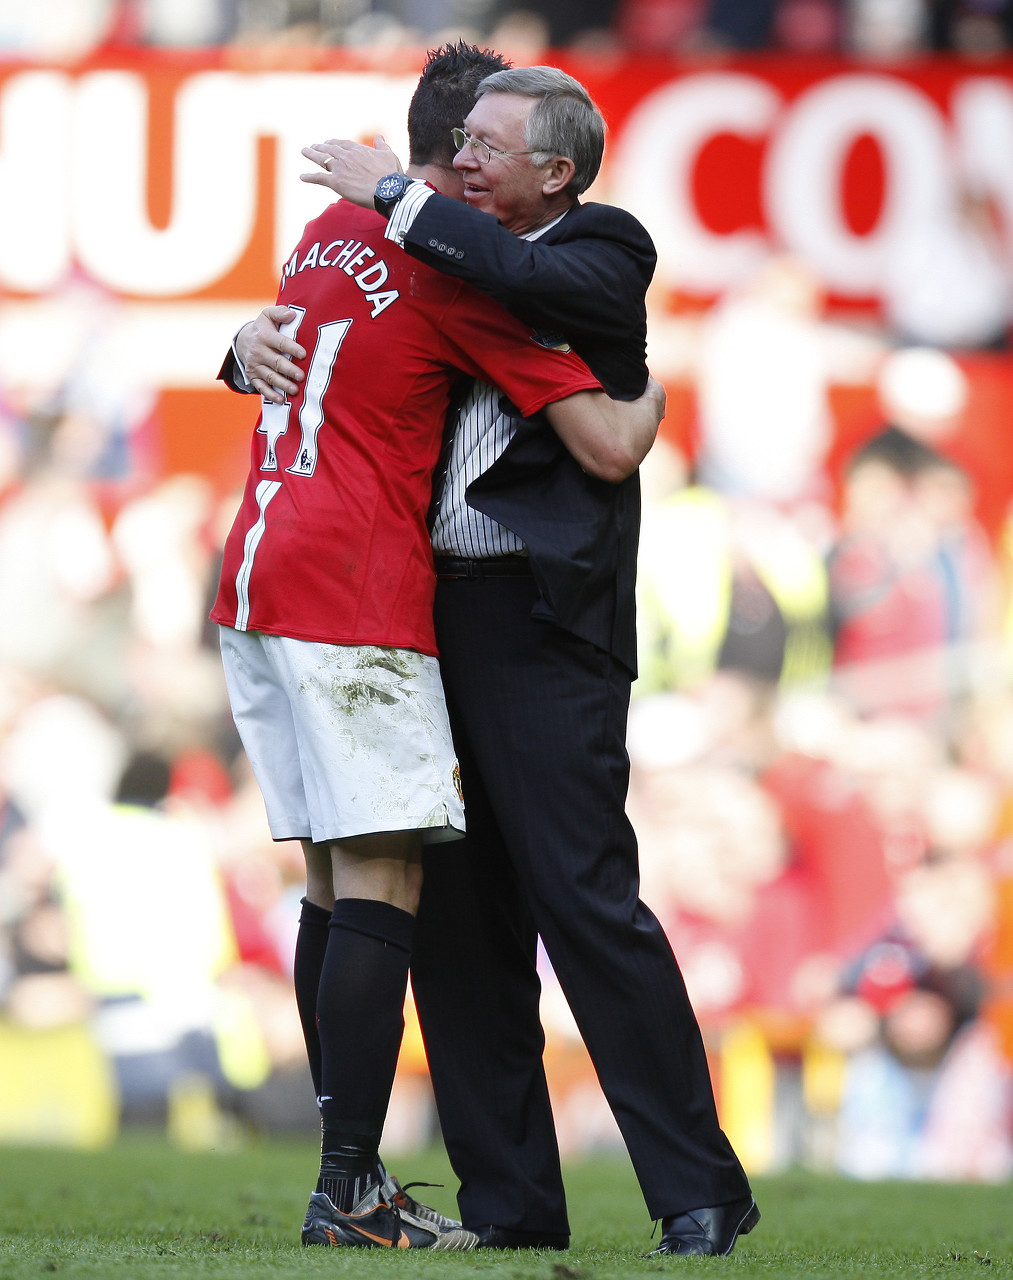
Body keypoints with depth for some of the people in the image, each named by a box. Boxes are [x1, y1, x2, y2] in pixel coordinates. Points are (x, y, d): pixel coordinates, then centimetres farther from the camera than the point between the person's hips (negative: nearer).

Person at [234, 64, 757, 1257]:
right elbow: (335, 344, 25)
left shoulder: (603, 255, 0)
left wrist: (396, 196, -12)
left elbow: (528, 282, -22)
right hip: (428, 615, 7)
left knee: (585, 895, -11)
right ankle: (509, 1201, 11)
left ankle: (700, 1192, -6)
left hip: (540, 622, -7)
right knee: (457, 915, 5)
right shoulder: (446, 268, 18)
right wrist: (261, 338, 2)